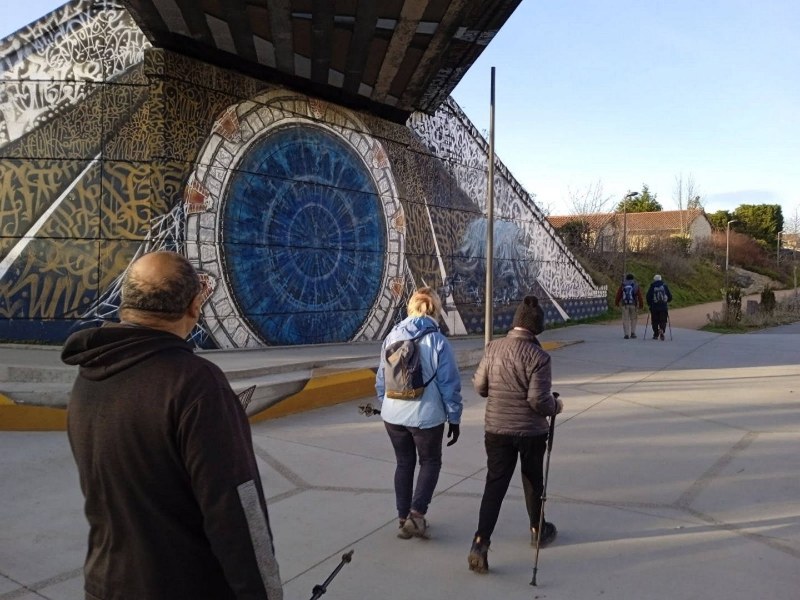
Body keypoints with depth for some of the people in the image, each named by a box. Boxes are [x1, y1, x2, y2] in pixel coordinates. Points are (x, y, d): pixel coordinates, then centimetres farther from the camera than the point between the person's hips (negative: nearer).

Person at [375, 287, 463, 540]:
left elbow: (381, 379, 8)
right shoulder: (438, 341, -13)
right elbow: (449, 384, -10)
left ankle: (404, 518, 27)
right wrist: (454, 418, 1)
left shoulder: (392, 336, 0)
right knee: (430, 462, 17)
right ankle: (416, 514, 6)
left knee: (404, 464, 19)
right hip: (426, 416, -4)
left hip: (393, 415, 4)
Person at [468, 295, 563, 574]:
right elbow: (538, 400, -20)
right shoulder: (538, 356, -18)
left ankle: (481, 541, -6)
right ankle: (538, 530, 39)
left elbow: (480, 386, 0)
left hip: (496, 429, 2)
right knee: (533, 480, 19)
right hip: (531, 431, -2)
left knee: (494, 484, 6)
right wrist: (555, 406, 0)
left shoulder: (493, 347, -6)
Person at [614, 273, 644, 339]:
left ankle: (626, 334, 0)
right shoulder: (636, 285, 7)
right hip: (633, 304, 0)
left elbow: (618, 294, 7)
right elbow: (640, 296, 4)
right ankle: (633, 333, 7)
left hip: (625, 304, 0)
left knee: (625, 319, 3)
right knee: (633, 319, 13)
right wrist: (641, 305, 9)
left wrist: (616, 303, 16)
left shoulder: (622, 285, 7)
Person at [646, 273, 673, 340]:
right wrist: (667, 301, 25)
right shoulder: (664, 286, 4)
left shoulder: (652, 286, -1)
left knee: (655, 321, 8)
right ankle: (661, 330, -21)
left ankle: (656, 334, 11)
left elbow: (648, 296, -6)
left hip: (654, 307, -1)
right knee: (663, 321, 3)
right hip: (664, 307, 1)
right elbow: (670, 295, 6)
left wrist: (649, 304, 8)